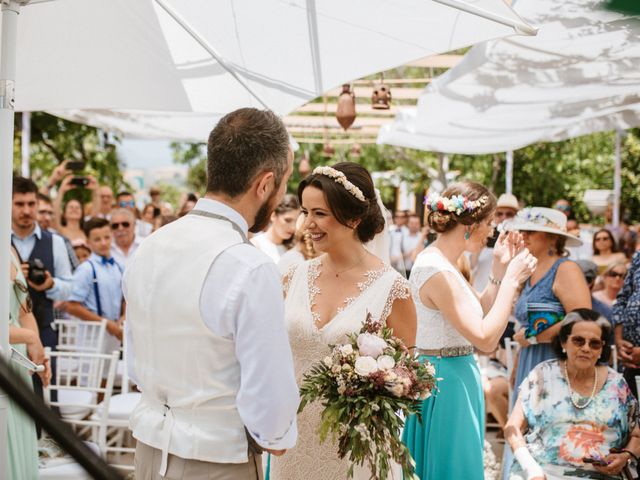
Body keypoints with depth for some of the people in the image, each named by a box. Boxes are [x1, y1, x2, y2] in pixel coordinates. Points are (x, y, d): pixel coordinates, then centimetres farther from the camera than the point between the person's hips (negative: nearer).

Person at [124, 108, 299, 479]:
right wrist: (277, 439, -2)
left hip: (150, 449, 7)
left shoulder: (150, 247, -1)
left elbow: (136, 361, 9)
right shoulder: (252, 271, -23)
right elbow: (271, 398, -20)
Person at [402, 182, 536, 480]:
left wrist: (499, 270, 6)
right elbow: (486, 339, -25)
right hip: (448, 383, -10)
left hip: (455, 376, 10)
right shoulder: (437, 271, -23)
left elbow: (478, 317, 14)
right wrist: (511, 279, -19)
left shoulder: (439, 262, 8)